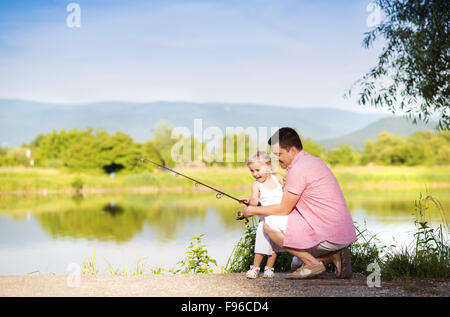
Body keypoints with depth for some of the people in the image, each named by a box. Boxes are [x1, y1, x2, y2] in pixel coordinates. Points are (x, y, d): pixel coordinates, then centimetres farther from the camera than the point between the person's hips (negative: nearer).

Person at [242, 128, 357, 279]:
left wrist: (254, 210, 4)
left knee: (270, 224, -8)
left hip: (328, 237, -10)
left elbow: (284, 209, -9)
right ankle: (334, 255, 9)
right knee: (297, 264, 28)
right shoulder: (314, 160, 15)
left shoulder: (298, 169, -16)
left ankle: (312, 263, -5)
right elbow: (290, 201, 23)